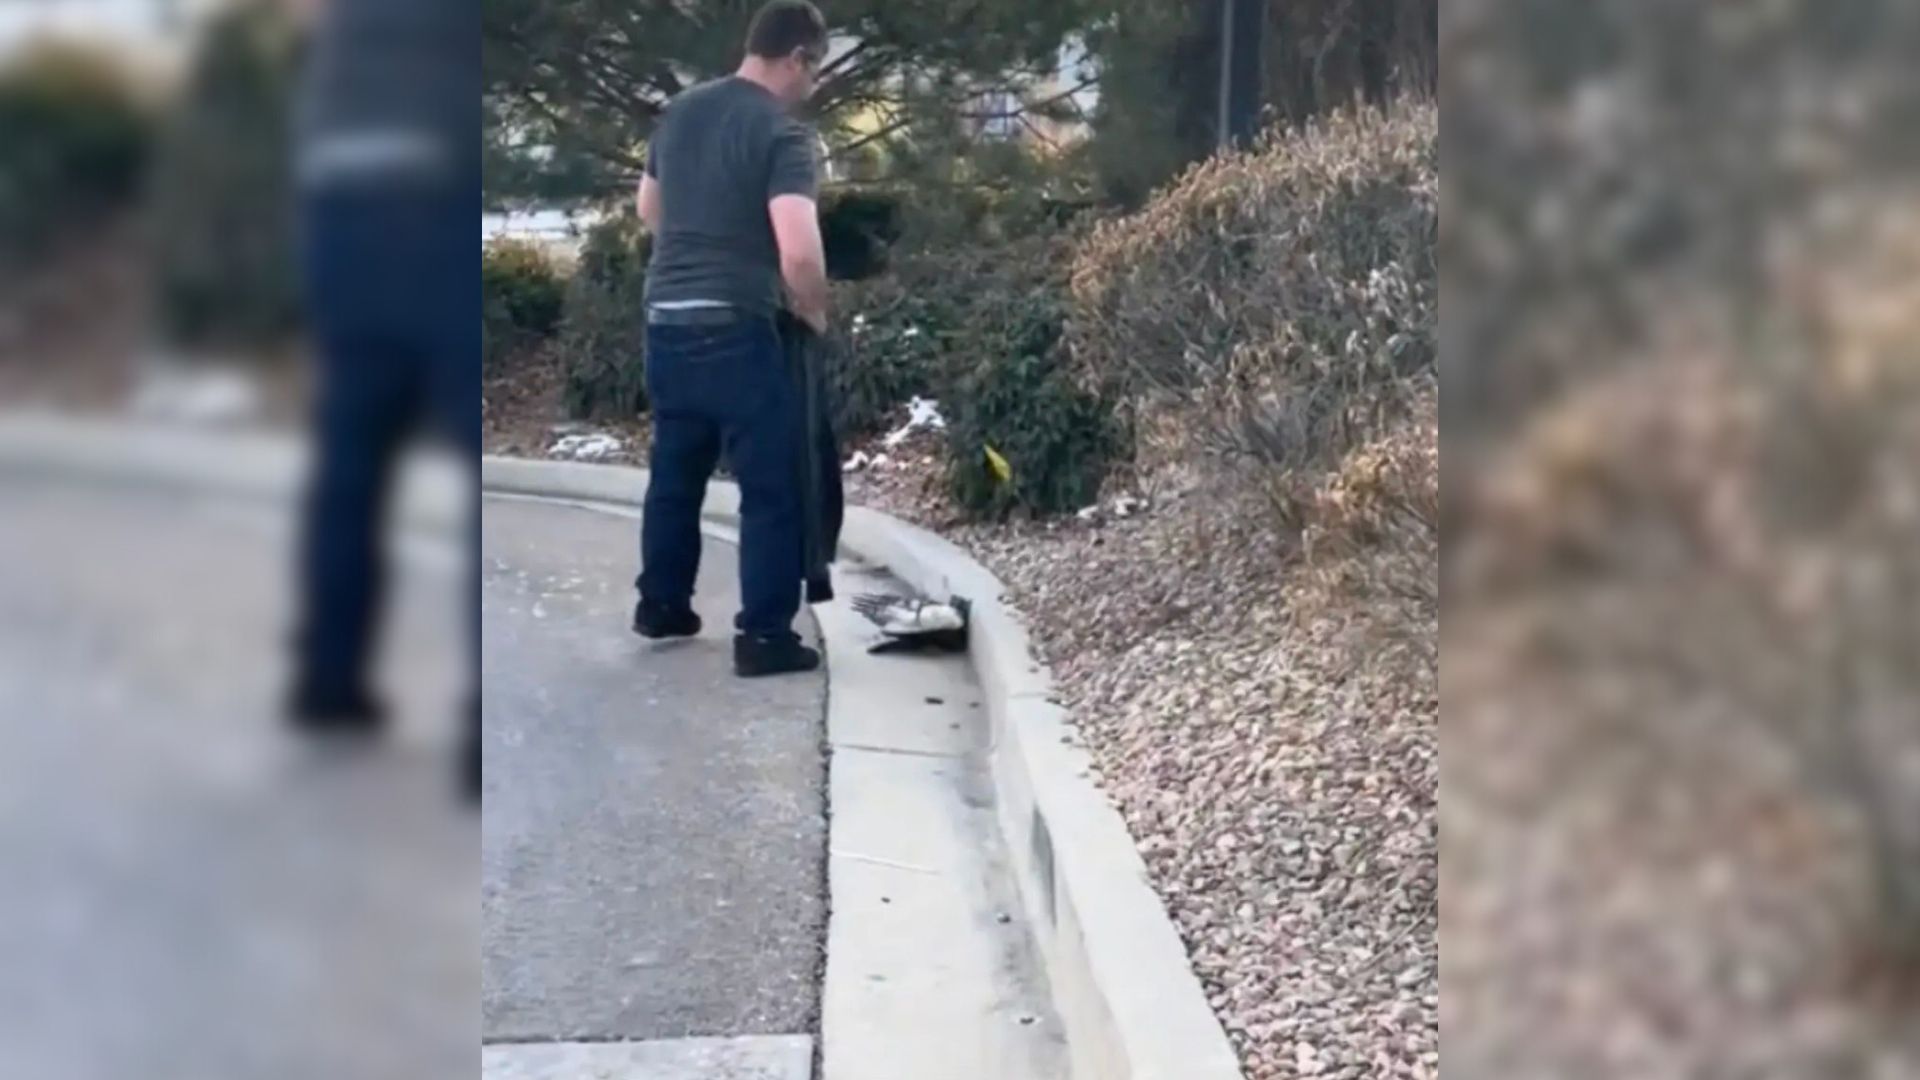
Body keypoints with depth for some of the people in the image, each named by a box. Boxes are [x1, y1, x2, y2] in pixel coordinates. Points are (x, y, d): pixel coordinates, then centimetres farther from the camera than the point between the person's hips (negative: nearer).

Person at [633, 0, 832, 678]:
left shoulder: (679, 113, 10)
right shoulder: (781, 133, -14)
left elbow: (648, 209, 24)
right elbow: (799, 251, -24)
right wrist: (814, 314, -6)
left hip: (665, 321, 8)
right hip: (734, 329, -8)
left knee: (675, 470, 22)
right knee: (772, 486, 3)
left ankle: (661, 604, 33)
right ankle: (764, 635, 5)